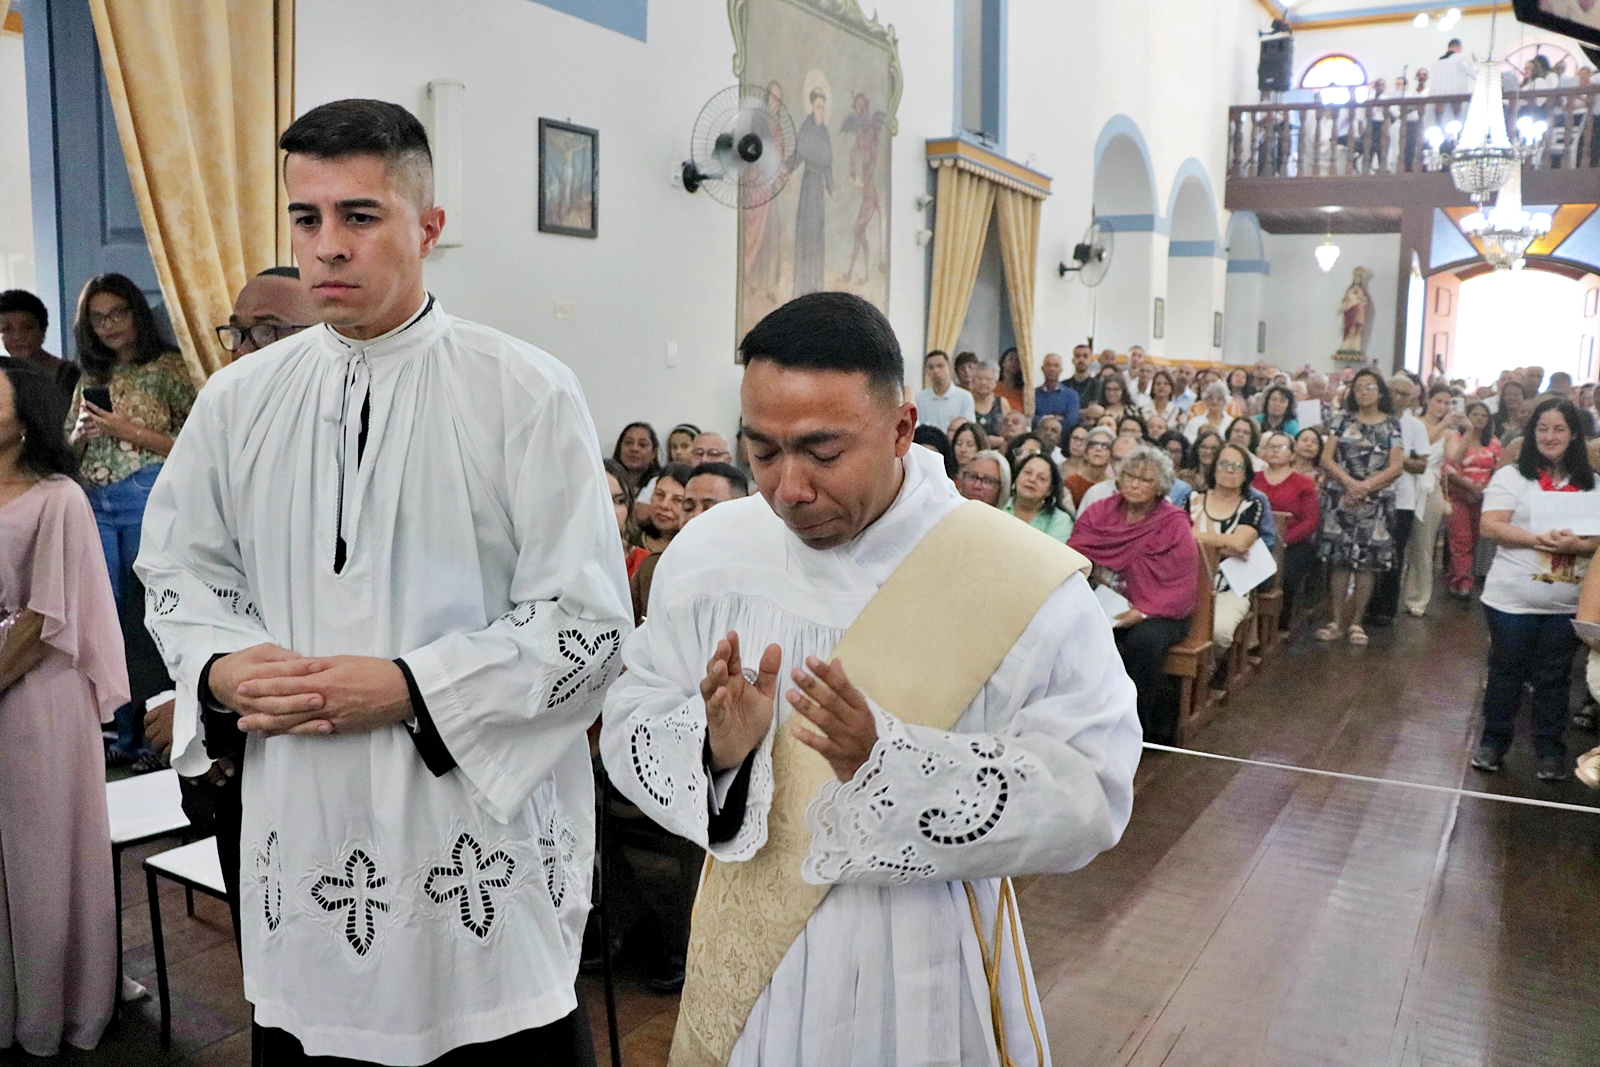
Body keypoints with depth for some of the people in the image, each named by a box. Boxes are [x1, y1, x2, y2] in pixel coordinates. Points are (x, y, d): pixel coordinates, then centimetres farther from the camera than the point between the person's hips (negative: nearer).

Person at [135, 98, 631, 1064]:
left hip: (487, 847, -3)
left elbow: (587, 624, -11)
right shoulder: (238, 400, 5)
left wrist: (408, 688, -18)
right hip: (304, 838, 4)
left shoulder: (527, 394, -9)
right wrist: (224, 670, -6)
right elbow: (178, 571, 15)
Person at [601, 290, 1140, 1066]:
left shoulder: (1024, 581, -17)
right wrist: (715, 746, -22)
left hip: (926, 979, -2)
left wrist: (885, 761, -30)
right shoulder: (709, 554, -6)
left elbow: (1092, 791, -18)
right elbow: (631, 725, 0)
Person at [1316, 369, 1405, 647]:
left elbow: (1395, 467, -2)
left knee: (1367, 561, -2)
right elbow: (1326, 459, 0)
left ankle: (1356, 623, 6)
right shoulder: (1342, 421, 8)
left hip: (1376, 501, -1)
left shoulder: (1392, 425, 5)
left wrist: (1366, 486, -15)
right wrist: (1349, 482, -15)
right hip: (1340, 498, 1)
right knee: (1339, 559, -1)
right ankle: (1337, 621, 5)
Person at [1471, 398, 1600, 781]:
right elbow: (1491, 526, -10)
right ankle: (1493, 742, 21)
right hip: (1513, 600, -2)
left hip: (1567, 603, 2)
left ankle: (1550, 751, 22)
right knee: (1506, 674, 8)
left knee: (1553, 679, 10)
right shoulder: (1512, 476, -1)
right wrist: (1537, 539, -23)